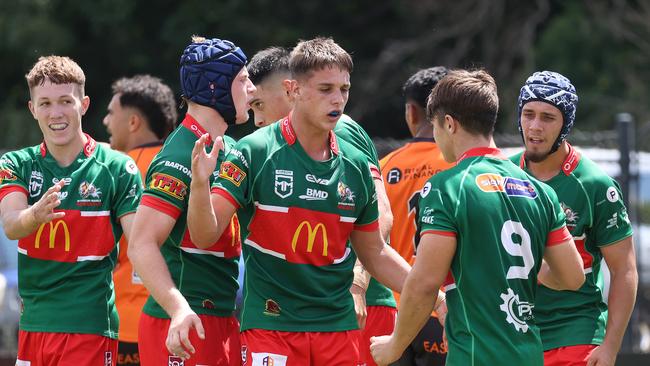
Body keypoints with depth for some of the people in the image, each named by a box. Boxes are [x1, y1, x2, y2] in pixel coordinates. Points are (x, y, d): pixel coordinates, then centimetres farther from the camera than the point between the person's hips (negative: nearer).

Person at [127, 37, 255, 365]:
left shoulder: (231, 150, 14)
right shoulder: (181, 156, -14)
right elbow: (141, 245, -21)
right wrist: (179, 309, -32)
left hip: (224, 322, 9)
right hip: (187, 326, -9)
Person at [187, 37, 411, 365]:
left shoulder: (355, 165, 7)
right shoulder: (254, 152, -7)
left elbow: (374, 252, 17)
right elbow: (204, 234, -10)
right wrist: (199, 183, -28)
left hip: (338, 325, 4)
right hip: (270, 324, -4)